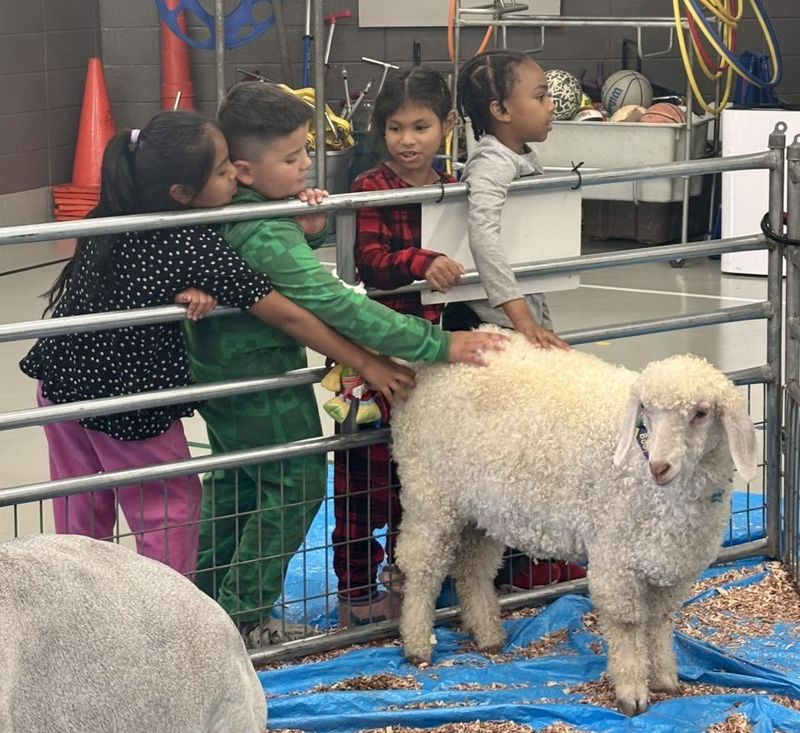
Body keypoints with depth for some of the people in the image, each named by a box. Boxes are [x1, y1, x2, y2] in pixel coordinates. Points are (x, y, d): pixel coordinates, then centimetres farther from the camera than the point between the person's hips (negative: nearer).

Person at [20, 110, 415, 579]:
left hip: (61, 381, 6)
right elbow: (288, 317, -17)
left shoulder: (113, 216, -4)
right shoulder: (197, 246, -21)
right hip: (129, 401, -6)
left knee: (81, 520, 17)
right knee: (171, 508, 11)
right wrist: (369, 364, -10)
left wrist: (180, 292, -12)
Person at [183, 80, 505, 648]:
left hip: (216, 366, 9)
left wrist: (307, 232, -11)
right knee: (295, 485, 3)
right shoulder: (267, 235, -31)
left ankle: (208, 598, 36)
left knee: (235, 481, 24)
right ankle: (243, 617, 8)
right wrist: (437, 345, -36)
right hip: (261, 375, -9)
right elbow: (337, 305, -36)